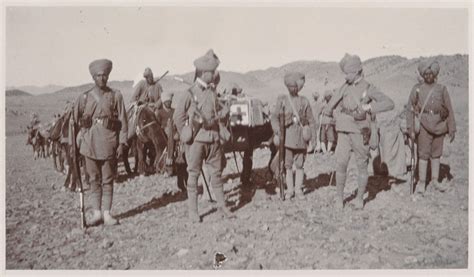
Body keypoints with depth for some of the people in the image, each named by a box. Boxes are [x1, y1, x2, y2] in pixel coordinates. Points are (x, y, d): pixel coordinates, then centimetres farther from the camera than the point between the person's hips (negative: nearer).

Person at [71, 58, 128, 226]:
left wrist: (122, 143, -5)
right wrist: (76, 141, 8)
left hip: (109, 143, -1)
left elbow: (123, 121, 0)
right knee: (94, 180, 7)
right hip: (89, 143, 2)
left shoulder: (116, 96, 2)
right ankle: (96, 213, 16)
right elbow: (74, 120, 14)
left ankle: (106, 213, 13)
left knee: (108, 180, 5)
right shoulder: (84, 97, 7)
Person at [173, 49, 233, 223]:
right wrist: (185, 134, -5)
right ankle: (192, 211, 14)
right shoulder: (190, 93, -8)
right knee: (193, 174, 4)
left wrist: (223, 112, -2)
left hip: (213, 138, 5)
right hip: (196, 140, -5)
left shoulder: (213, 91, 8)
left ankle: (222, 206, 21)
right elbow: (177, 115, -6)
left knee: (216, 173, 10)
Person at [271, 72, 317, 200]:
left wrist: (313, 133, 0)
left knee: (299, 165, 6)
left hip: (301, 137, 1)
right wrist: (277, 129, -19)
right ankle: (290, 190, 13)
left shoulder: (304, 101, 8)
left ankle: (298, 189, 17)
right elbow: (274, 116, -2)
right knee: (288, 165, 3)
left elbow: (311, 119, 11)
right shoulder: (282, 100, 5)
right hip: (287, 137, -1)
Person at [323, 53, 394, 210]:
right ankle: (339, 197, 11)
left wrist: (369, 106, -25)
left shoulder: (368, 88, -7)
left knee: (362, 166, 7)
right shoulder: (346, 86, 7)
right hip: (344, 132, 3)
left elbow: (389, 103, -15)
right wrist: (328, 110, 38)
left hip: (360, 133, -3)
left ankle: (360, 198, 22)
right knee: (341, 164, -3)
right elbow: (336, 98, 26)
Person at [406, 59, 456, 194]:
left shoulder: (442, 89, 3)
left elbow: (449, 110, 6)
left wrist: (452, 130, 3)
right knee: (423, 154, -2)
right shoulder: (417, 89, -2)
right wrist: (411, 129, -7)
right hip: (424, 126, -2)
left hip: (439, 127, 3)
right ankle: (422, 182, 8)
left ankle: (434, 180, 24)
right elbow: (411, 110, -2)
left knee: (436, 154, 11)